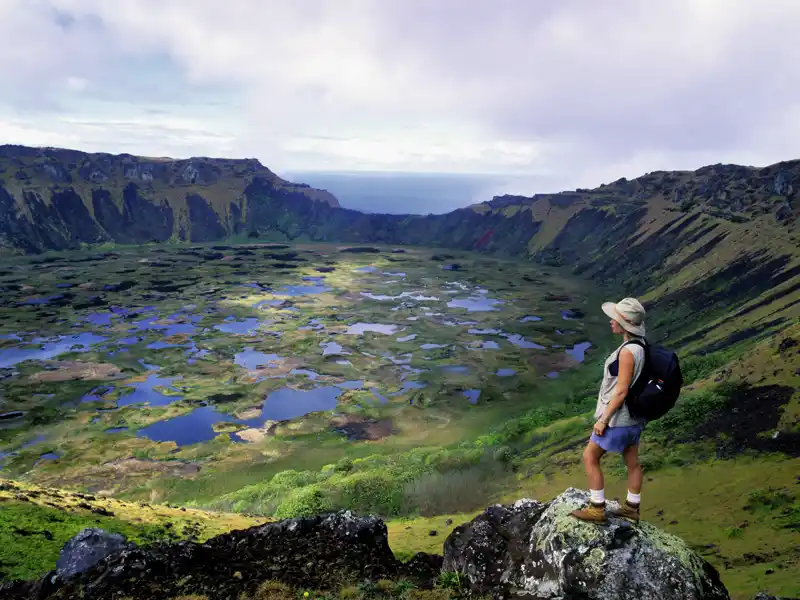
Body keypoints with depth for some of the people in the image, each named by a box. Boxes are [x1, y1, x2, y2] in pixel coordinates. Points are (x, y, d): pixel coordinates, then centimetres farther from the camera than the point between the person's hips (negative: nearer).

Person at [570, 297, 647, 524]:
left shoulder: (627, 352, -27)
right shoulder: (640, 345, 1)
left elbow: (621, 391, -24)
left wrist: (603, 419, -16)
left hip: (618, 417, -9)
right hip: (633, 415, 9)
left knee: (590, 457, 6)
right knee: (632, 462, 19)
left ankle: (597, 509, 15)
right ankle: (632, 508, 35)